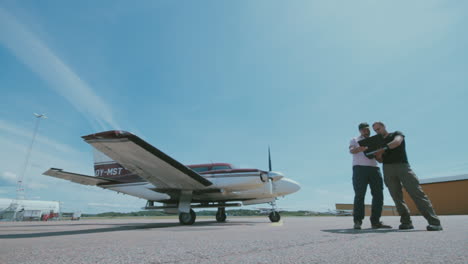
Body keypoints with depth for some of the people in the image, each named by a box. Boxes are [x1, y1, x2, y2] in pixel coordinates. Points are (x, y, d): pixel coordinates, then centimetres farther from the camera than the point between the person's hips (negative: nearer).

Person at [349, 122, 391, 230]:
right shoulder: (354, 140, 16)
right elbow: (351, 150, -6)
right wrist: (359, 149, -30)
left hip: (374, 168, 4)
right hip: (360, 168, -4)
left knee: (378, 195, -3)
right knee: (360, 194, -10)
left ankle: (375, 221, 5)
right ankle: (357, 221, -7)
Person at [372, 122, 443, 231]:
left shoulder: (396, 134, 13)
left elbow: (397, 142, -12)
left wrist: (383, 149, -21)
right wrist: (377, 155, -5)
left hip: (402, 166, -4)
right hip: (388, 169, 4)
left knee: (416, 192, -13)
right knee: (397, 197, -3)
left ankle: (434, 222, -13)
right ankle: (406, 222, 0)